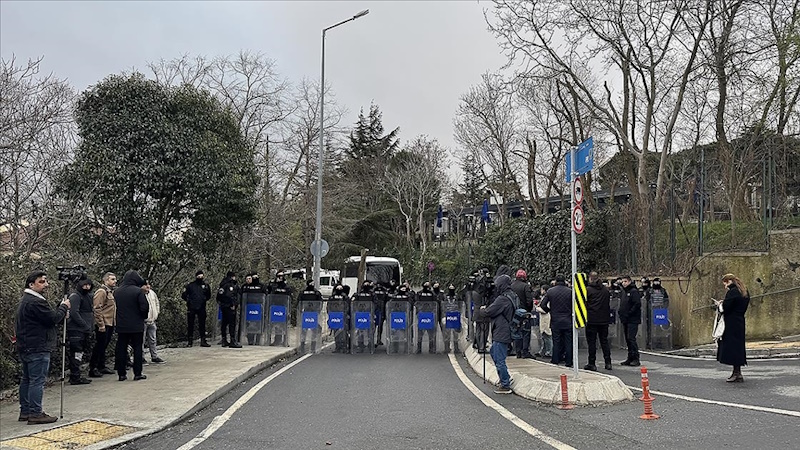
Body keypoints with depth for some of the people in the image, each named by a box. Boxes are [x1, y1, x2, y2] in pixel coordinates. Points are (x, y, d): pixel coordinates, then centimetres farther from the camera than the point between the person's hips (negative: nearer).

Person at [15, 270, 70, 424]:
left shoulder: (26, 299, 17)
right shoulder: (36, 302, -19)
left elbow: (47, 318, 19)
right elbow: (53, 319, -19)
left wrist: (61, 310, 8)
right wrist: (64, 307, -3)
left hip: (25, 347, 11)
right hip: (37, 348, -11)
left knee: (26, 379, 15)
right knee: (37, 381, -7)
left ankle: (25, 411, 22)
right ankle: (35, 414, -4)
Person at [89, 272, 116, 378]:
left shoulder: (112, 292, 18)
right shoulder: (101, 292, -12)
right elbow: (97, 309, -19)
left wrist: (114, 323, 19)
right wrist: (101, 324, -21)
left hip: (111, 324, 9)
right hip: (103, 325, -9)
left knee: (104, 346, 15)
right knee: (99, 346, -5)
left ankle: (101, 367, 22)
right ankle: (93, 369, 1)